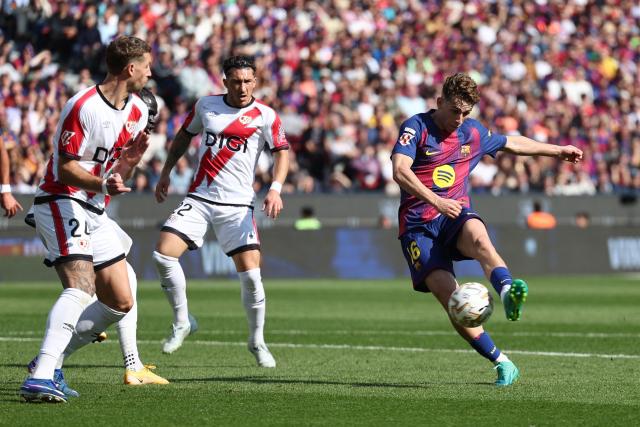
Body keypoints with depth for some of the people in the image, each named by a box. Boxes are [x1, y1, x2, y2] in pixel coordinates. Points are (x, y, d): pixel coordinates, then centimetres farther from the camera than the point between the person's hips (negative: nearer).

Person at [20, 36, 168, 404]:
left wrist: (131, 160, -10)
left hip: (95, 213, 9)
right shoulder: (83, 107, -17)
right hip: (62, 203, -9)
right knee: (81, 287, -28)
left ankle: (50, 360, 11)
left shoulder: (139, 111, 9)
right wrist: (102, 184, -34)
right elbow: (66, 168, -16)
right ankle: (40, 379, -39)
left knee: (121, 302, 5)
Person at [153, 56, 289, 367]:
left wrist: (275, 188, -22)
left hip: (238, 205, -2)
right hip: (199, 198, 3)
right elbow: (184, 136, 22)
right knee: (163, 255, -13)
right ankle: (182, 321, 7)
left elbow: (282, 152, -6)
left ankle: (257, 341, 10)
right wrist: (166, 173, 20)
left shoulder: (265, 116, -3)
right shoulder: (206, 105, 6)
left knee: (250, 274, -11)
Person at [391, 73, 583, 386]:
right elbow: (400, 171, -20)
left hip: (456, 215, 3)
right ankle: (501, 362, -13)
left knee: (477, 235, -36)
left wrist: (558, 151, 37)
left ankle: (508, 292, -64)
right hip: (418, 225, -3)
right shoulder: (416, 127, -5)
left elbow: (512, 143, 32)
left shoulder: (473, 133, 13)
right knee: (450, 297, -20)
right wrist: (435, 201, -32)